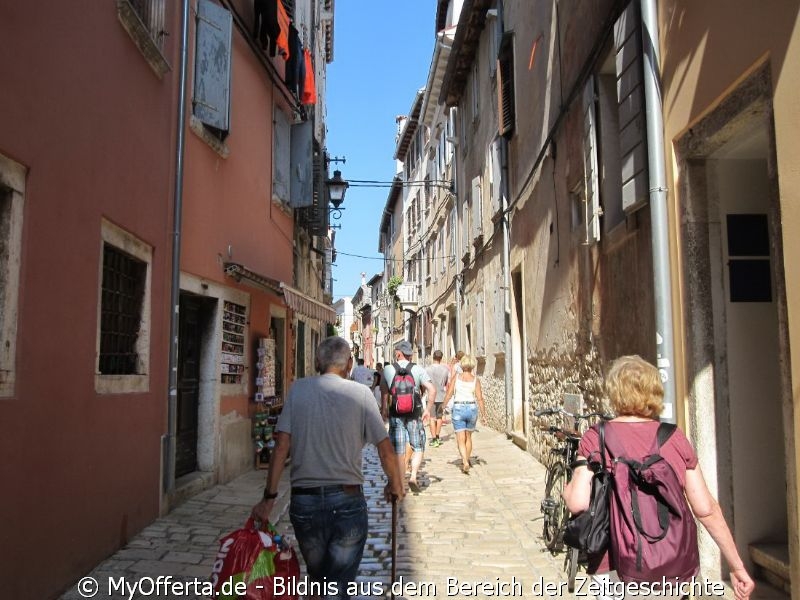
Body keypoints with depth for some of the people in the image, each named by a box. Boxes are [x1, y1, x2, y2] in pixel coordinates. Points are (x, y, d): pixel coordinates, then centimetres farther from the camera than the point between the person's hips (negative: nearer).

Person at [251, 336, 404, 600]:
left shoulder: (299, 389, 1)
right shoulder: (361, 393, -4)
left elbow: (282, 445, -5)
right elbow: (385, 450, -2)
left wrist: (269, 496, 0)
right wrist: (395, 484, 15)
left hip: (304, 501, 2)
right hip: (347, 501, -2)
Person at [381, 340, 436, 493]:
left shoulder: (387, 370, 0)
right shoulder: (418, 369, -2)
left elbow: (385, 393, 8)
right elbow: (432, 390, -9)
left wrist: (384, 410, 21)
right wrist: (428, 409, -1)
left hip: (395, 414, 1)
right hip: (415, 413, 0)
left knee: (398, 451, 7)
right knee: (418, 448, 11)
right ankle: (413, 476, -5)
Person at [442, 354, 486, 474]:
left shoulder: (456, 377, -3)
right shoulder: (475, 379, -2)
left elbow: (449, 395, -4)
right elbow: (479, 398, -6)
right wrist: (483, 414, 2)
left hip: (458, 408, -2)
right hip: (472, 408, 2)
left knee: (461, 439, 1)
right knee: (468, 437, 22)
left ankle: (465, 463, -16)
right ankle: (467, 460, 31)